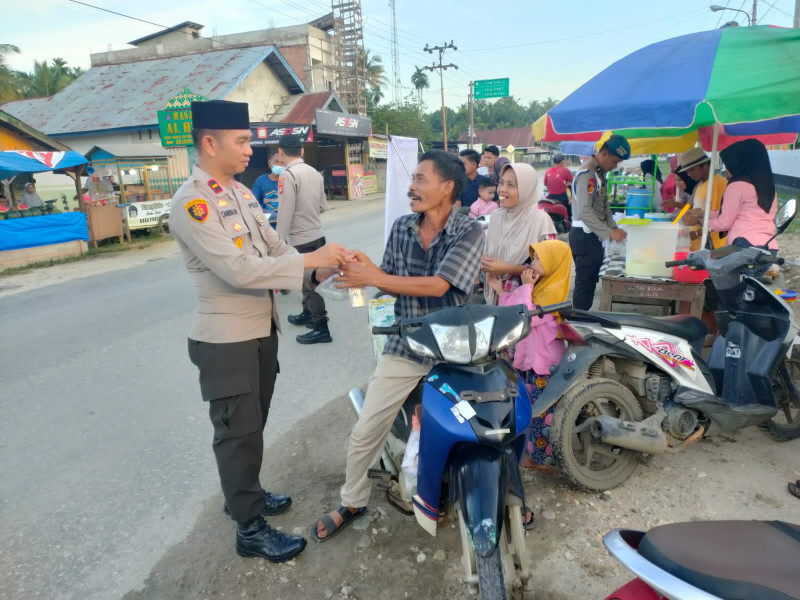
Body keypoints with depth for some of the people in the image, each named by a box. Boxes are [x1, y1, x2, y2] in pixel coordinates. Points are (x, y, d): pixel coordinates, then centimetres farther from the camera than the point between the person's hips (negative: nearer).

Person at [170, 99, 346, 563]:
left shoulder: (241, 192, 9)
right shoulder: (191, 204, -19)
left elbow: (274, 248, 6)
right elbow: (237, 269, -27)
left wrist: (328, 265, -7)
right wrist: (309, 261, -26)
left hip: (262, 328, 9)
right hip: (227, 339, -8)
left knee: (254, 423, 22)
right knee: (238, 432, 4)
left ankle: (246, 493, 43)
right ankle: (251, 530, 20)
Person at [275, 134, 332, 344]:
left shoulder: (287, 175, -16)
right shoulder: (314, 173, 6)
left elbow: (285, 214, -19)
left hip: (301, 240, -8)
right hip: (317, 235, 8)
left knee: (309, 283, 2)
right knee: (310, 280, 22)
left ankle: (321, 329, 10)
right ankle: (307, 315, 39)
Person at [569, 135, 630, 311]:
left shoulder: (600, 173, 12)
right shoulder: (587, 173, -18)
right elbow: (584, 211, -25)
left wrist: (613, 227, 8)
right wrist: (610, 233, -22)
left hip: (594, 235, 10)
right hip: (584, 235, -10)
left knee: (591, 281, 15)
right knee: (585, 282, -4)